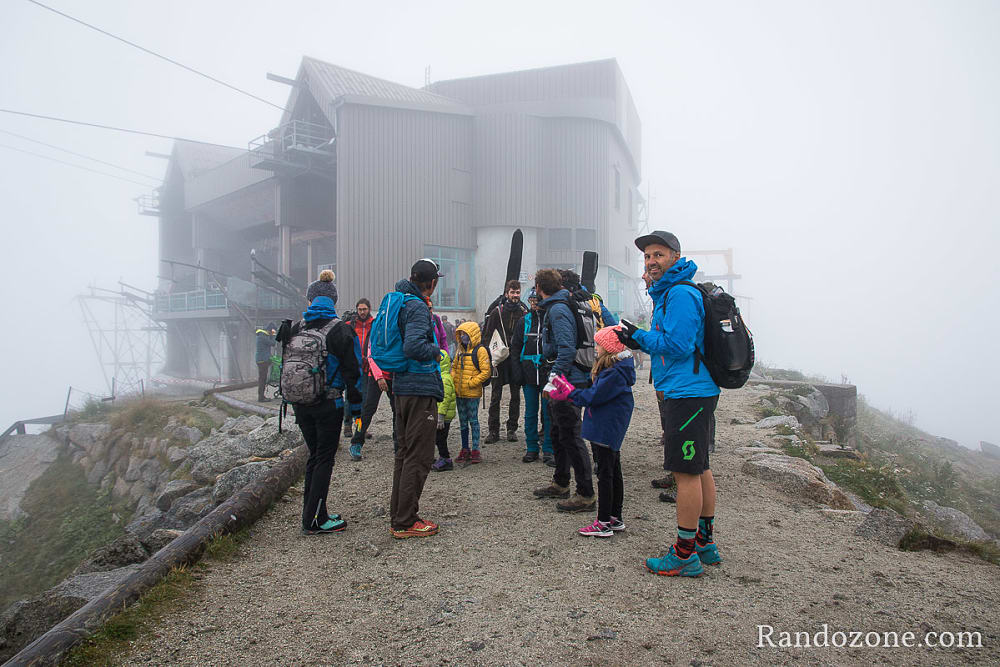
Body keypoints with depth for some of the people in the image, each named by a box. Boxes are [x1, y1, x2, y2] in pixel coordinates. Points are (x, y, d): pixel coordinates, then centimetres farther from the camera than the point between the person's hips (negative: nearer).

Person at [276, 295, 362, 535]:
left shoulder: (295, 329, 10)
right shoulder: (339, 330, -5)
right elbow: (352, 370, -7)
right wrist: (356, 406, -1)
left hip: (300, 404, 5)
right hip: (328, 405, -5)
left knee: (314, 456, 16)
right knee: (325, 459, 1)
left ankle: (312, 515, 20)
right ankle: (313, 521, 1)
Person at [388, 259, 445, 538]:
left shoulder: (401, 303, 13)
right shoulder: (418, 308, -16)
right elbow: (413, 346, -30)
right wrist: (436, 351, -12)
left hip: (402, 387, 10)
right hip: (421, 389, -10)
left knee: (405, 453, 18)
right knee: (418, 457, -2)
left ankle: (398, 516, 27)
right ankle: (405, 522, 5)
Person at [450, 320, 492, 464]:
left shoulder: (480, 350, -9)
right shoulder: (460, 350, 12)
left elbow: (485, 372, -13)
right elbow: (454, 367, 21)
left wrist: (471, 383, -15)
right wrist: (452, 380, 4)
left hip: (473, 393, -7)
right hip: (459, 393, 7)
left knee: (473, 421, 0)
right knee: (463, 422, 13)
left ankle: (475, 450, 7)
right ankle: (465, 449, 23)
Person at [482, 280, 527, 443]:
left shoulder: (524, 313, 7)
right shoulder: (497, 312, 1)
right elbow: (487, 336, 1)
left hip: (517, 359, 2)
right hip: (499, 359, -2)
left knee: (515, 395, 7)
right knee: (495, 396, -1)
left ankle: (512, 429, 17)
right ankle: (494, 431, 5)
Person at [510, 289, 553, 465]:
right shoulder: (524, 321, 7)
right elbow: (515, 347, 11)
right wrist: (519, 371, 1)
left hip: (548, 373, -3)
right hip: (529, 375, 3)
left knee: (549, 412, 2)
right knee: (530, 413, 9)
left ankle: (549, 450, 10)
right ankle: (531, 448, 18)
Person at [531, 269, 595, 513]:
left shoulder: (558, 310, -16)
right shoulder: (560, 306, 14)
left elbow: (566, 350, -24)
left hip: (568, 382, -10)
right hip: (566, 382, 10)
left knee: (571, 437, -5)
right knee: (558, 434, 19)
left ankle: (586, 495, 2)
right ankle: (560, 484, 33)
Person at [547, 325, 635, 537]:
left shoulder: (614, 373, -22)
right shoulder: (617, 367, 10)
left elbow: (593, 397, -22)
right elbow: (596, 392, 12)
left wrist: (568, 390, -10)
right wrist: (568, 391, 5)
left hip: (605, 430, -11)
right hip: (612, 430, 11)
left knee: (604, 474, -4)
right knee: (614, 472, 16)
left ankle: (604, 523, 4)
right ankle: (615, 518, 27)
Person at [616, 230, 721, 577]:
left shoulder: (680, 293, -14)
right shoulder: (668, 292, 19)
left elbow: (677, 345, -20)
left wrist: (640, 337, -9)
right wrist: (640, 340, 9)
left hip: (688, 393, -11)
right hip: (695, 392, 11)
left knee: (686, 472, -5)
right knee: (699, 469, 16)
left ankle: (685, 555, 5)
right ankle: (705, 544, 28)